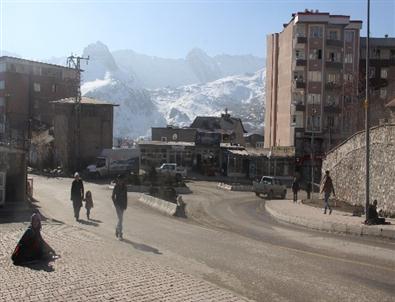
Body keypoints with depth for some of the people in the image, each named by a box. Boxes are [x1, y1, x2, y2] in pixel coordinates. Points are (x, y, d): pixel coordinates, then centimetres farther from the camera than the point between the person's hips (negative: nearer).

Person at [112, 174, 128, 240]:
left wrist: (126, 205, 3)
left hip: (123, 204, 5)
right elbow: (113, 196, -3)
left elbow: (126, 196, 8)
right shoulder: (116, 187, -7)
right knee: (120, 219, -12)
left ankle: (117, 230, 35)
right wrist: (115, 204, -10)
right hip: (117, 204, -4)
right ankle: (120, 234, -7)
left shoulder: (125, 187, 3)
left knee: (120, 219, 14)